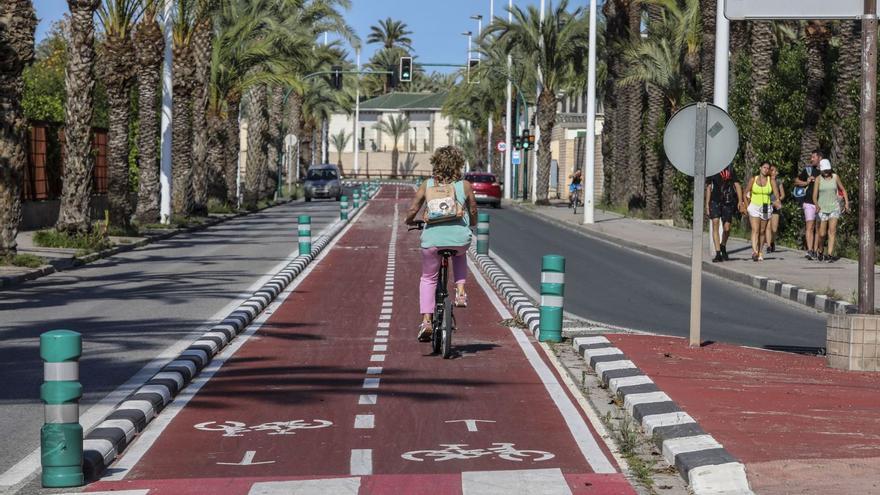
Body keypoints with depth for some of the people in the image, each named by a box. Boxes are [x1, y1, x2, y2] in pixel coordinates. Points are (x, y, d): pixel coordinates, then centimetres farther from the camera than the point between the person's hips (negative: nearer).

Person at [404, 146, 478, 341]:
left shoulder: (427, 185, 2)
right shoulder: (465, 186, 2)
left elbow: (412, 211, -2)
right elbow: (474, 217, 9)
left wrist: (409, 221, 20)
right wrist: (469, 223, 31)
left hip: (432, 239, 0)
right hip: (459, 239, 0)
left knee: (428, 278, 18)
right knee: (460, 254, 36)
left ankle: (426, 321, 4)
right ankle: (460, 291, 17)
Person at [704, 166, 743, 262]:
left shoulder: (730, 169, 9)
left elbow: (737, 185, 7)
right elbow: (709, 187, 9)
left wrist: (740, 201, -4)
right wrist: (707, 204, 3)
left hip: (728, 203, 1)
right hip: (715, 201, -1)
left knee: (727, 228, 2)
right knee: (715, 225, -14)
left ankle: (723, 247, 32)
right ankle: (718, 253, -12)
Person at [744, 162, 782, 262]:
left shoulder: (771, 180, 4)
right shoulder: (753, 179, 4)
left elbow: (776, 192, -7)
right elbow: (747, 192, 10)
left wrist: (777, 201, -26)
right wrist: (747, 204, 3)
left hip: (766, 208, 2)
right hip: (754, 207, -2)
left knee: (762, 231, 8)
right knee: (755, 230, -15)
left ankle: (760, 252, 18)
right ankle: (754, 251, -27)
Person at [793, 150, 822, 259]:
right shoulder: (808, 170, 2)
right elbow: (796, 181, 9)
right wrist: (806, 182, -7)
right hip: (809, 202, -3)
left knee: (817, 229, 6)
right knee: (810, 227, -10)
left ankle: (815, 251, 11)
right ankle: (809, 251, -17)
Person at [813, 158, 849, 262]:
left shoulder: (835, 177, 0)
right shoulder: (819, 179, -5)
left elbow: (843, 190, 12)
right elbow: (814, 195, -11)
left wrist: (847, 203, 4)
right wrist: (816, 205, -29)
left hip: (834, 207, 1)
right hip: (822, 208, -1)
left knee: (832, 230, -13)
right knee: (822, 234, 3)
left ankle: (829, 254, -15)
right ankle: (820, 251, 29)